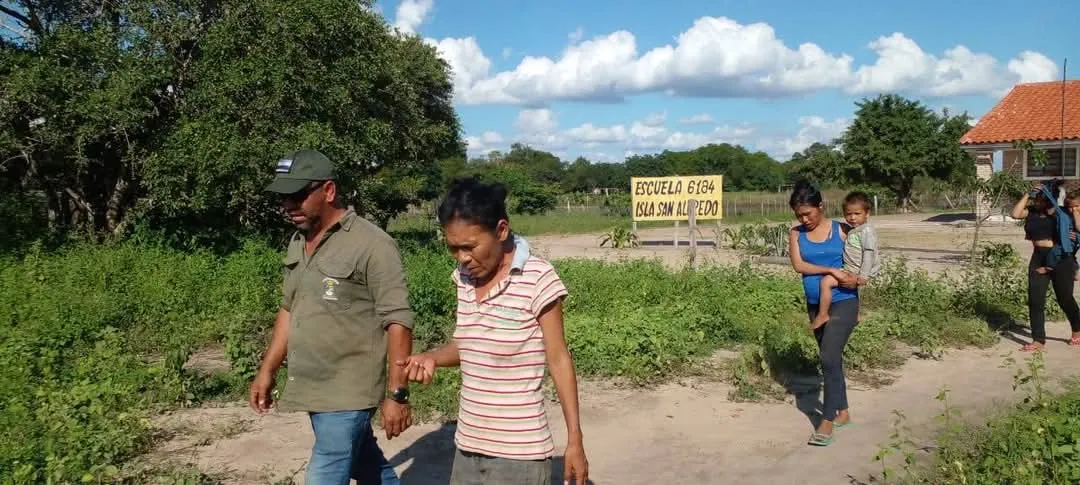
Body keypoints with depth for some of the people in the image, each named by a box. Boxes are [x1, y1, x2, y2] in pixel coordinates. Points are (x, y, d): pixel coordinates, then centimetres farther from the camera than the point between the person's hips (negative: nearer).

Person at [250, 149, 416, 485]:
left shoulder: (371, 245, -16)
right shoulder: (298, 243, 9)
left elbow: (398, 321, -17)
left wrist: (397, 394, -19)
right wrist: (267, 370, 16)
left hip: (348, 394, -8)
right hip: (312, 390, 8)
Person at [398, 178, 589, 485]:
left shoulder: (538, 279, -16)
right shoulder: (464, 278, 2)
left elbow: (558, 360, -10)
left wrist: (574, 439, -9)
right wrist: (432, 358, -6)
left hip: (520, 454, -6)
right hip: (468, 447, 6)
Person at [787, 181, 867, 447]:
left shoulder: (842, 231, -4)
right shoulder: (796, 234, 2)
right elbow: (798, 265, -12)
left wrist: (859, 278, -17)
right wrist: (832, 270, -21)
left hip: (843, 303, -4)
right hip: (815, 306, 5)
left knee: (829, 358, -13)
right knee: (831, 359, 15)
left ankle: (827, 421, -8)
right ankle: (843, 412, 29)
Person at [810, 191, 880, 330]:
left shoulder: (867, 231, -15)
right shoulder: (853, 230, 13)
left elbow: (869, 253, -21)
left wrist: (863, 276, -24)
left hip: (856, 272, -11)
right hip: (849, 269, 11)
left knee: (826, 281, -21)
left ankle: (822, 315, -10)